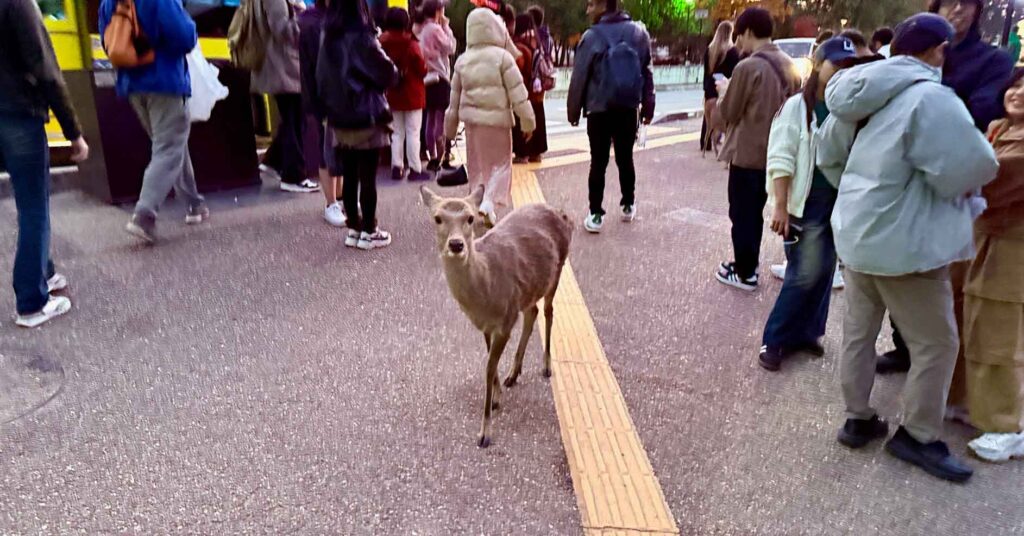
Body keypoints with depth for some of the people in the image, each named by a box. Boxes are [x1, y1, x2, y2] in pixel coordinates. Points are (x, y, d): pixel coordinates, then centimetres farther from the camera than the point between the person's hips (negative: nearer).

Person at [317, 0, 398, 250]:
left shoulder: (329, 40, 7)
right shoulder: (361, 38, -13)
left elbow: (322, 79, 12)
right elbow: (388, 75, -8)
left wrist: (329, 106, 14)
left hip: (340, 117, 6)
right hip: (366, 117, -6)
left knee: (349, 176, 11)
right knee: (368, 177, 1)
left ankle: (354, 228, 19)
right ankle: (369, 232, 8)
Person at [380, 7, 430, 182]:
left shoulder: (383, 44, -2)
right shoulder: (411, 45, -12)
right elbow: (422, 70, -9)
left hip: (392, 95, 4)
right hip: (412, 95, -4)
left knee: (397, 133, 13)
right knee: (413, 133, 0)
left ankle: (397, 167, 11)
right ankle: (415, 169, 0)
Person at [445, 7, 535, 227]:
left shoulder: (463, 60, 6)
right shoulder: (502, 56, -7)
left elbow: (455, 95, 12)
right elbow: (517, 92, -8)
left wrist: (450, 126, 20)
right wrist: (527, 120, -2)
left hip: (471, 118, 4)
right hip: (497, 118, -4)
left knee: (476, 165, 16)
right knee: (500, 163, 4)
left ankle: (478, 200, 17)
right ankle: (489, 202, -13)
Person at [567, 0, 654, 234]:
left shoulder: (592, 36, -9)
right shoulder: (639, 33, 3)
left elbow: (579, 78, -7)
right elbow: (647, 74, 7)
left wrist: (574, 111, 3)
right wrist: (648, 107, 14)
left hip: (599, 110, -3)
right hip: (628, 110, 3)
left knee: (598, 162, 2)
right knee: (625, 159, 17)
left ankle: (596, 215, 3)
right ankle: (628, 205, 28)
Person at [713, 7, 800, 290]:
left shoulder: (747, 67, -19)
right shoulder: (788, 64, 5)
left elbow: (727, 112, -12)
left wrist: (724, 90, 8)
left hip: (747, 154, -7)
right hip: (774, 152, 8)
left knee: (742, 214, 4)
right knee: (755, 212, 19)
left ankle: (745, 274, 11)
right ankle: (747, 264, 29)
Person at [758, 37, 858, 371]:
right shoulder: (797, 107, -7)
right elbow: (780, 160, -11)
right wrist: (780, 207, -17)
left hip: (837, 203, 5)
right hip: (807, 205, -5)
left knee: (824, 272, 10)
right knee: (806, 275, -5)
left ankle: (805, 332, 25)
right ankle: (775, 339, 8)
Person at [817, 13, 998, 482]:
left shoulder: (865, 97, 5)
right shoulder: (930, 98, -21)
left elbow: (828, 154, 16)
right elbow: (968, 170, -21)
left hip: (859, 231, 8)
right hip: (905, 243, -8)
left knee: (858, 331, 16)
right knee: (937, 342, 7)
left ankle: (858, 419, 29)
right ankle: (919, 436, 19)